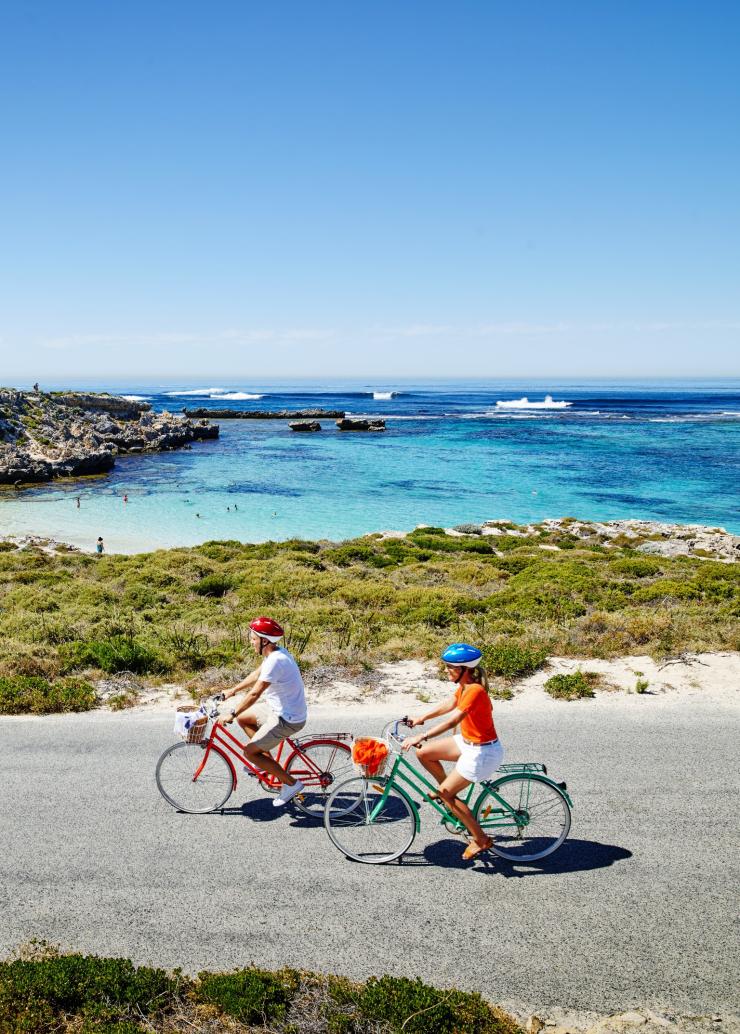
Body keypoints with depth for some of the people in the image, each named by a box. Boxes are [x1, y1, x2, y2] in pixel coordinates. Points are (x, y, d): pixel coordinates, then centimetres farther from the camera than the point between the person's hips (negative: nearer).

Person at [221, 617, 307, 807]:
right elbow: (256, 675, 19)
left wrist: (231, 715, -20)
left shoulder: (275, 661, -27)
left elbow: (254, 693, -27)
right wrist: (233, 690, 22)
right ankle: (267, 761, 23)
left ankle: (291, 783, 1)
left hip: (287, 720, -10)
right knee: (243, 718, 18)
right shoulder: (276, 653, 4)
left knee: (249, 752, -5)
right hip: (283, 711, 10)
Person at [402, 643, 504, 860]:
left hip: (482, 752, -9)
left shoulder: (474, 690, -27)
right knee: (424, 753, 5)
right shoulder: (464, 685, 2)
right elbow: (447, 706, 17)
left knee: (446, 793, -5)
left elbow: (452, 721, -34)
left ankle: (481, 840, 6)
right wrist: (421, 718, 18)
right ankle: (448, 791, 26)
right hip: (468, 741, 9)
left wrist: (421, 737, -37)